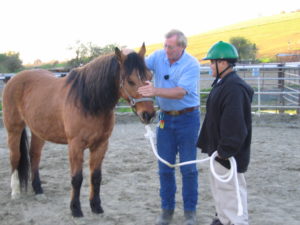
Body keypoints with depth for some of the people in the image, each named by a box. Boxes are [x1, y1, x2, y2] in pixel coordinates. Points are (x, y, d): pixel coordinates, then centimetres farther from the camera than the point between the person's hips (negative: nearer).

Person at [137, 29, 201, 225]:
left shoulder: (192, 64, -16)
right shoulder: (158, 56, -1)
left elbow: (180, 92, -27)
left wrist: (155, 90, -40)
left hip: (187, 118, -4)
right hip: (165, 117, 4)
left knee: (188, 167, 4)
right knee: (165, 167, 8)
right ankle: (167, 208, 21)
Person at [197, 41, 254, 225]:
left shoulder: (234, 88, -25)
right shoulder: (222, 84, 10)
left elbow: (235, 124, -29)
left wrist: (225, 150, -24)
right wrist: (208, 143, 19)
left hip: (229, 154, -11)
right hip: (219, 149, 11)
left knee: (230, 189, -1)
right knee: (219, 187, 23)